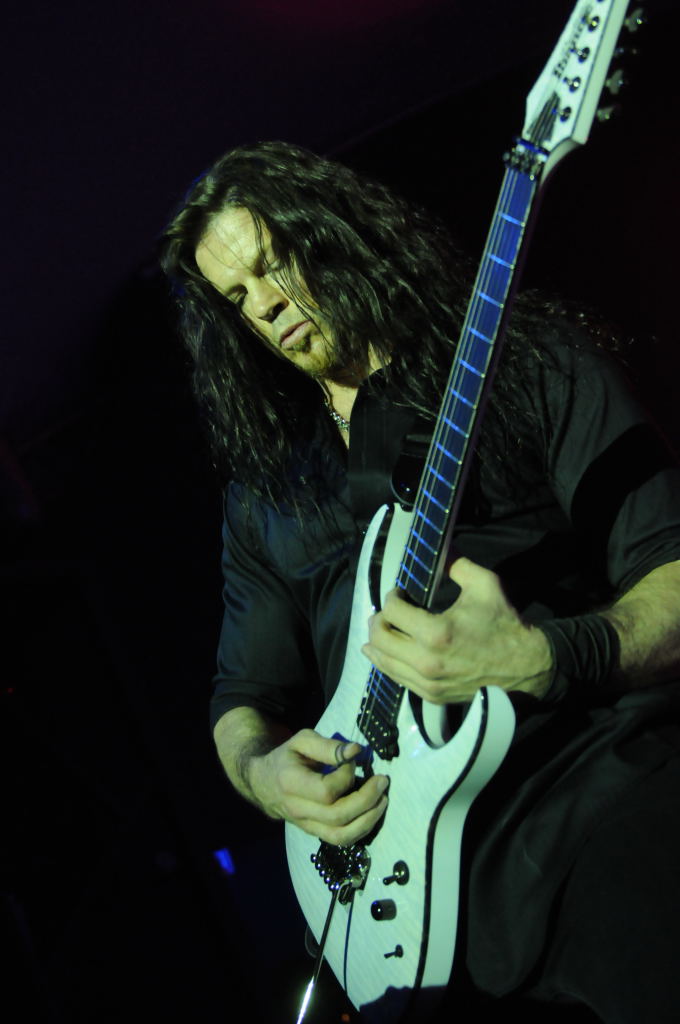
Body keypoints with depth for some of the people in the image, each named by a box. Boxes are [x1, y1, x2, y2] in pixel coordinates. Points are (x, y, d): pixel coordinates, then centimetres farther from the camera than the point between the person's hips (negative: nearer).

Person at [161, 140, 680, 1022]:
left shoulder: (531, 360, 6)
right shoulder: (263, 490, 20)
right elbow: (241, 699, 23)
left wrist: (541, 659, -23)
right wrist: (262, 769, -1)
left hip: (601, 747, -2)